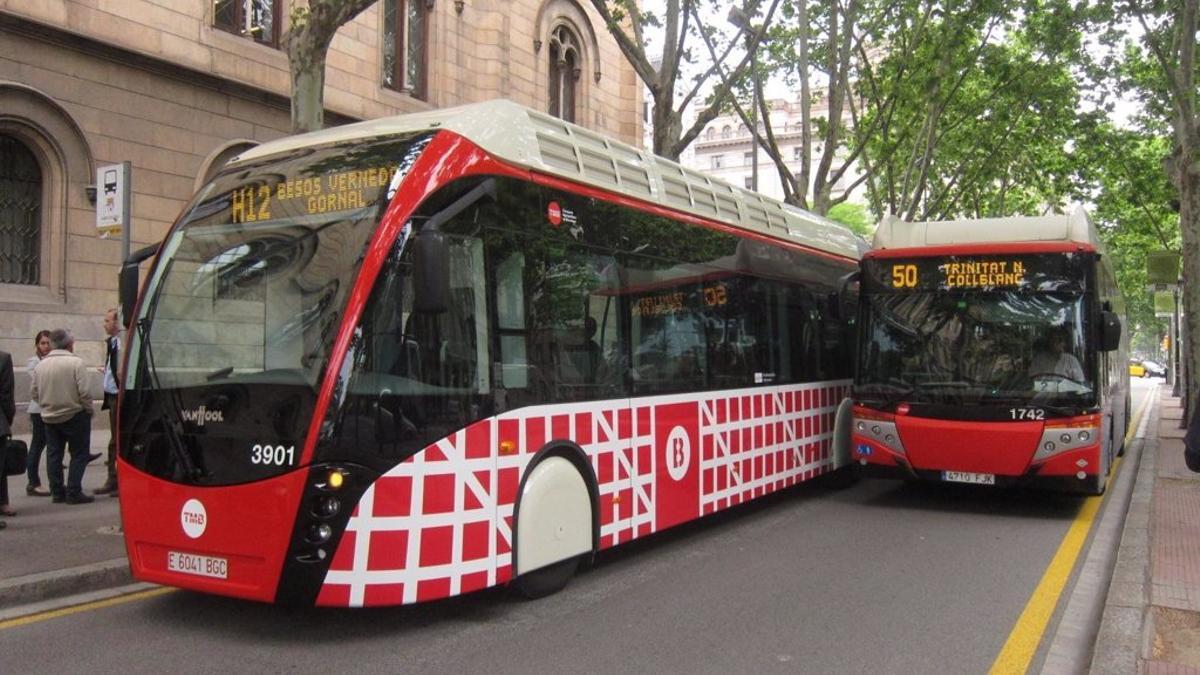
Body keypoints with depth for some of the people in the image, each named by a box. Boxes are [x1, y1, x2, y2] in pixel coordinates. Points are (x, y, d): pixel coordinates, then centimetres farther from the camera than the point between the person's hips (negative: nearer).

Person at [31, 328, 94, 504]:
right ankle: (74, 493, -2)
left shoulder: (41, 365, 2)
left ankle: (57, 492, 15)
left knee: (53, 455, 12)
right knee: (79, 455, 2)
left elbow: (34, 393, 6)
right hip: (74, 416, -5)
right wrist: (89, 410, -3)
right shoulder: (76, 362, -14)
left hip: (49, 417, 5)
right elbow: (84, 392, -17)